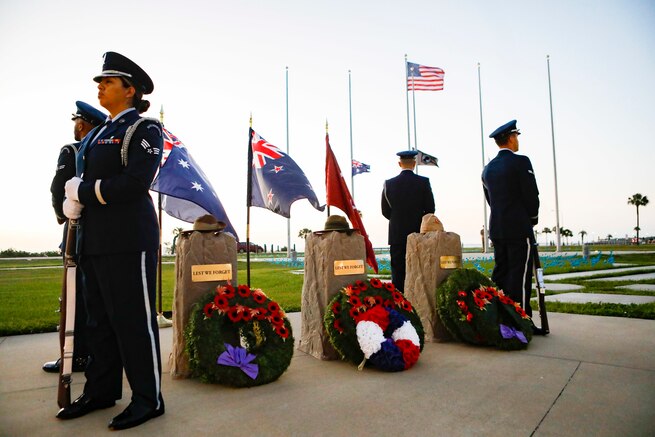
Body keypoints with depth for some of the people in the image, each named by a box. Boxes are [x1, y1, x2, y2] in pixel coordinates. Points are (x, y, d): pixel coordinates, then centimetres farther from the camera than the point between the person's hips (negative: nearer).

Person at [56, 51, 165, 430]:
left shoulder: (144, 129, -4)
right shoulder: (96, 135, 21)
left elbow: (134, 183, -16)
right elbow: (80, 180, 21)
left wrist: (83, 193, -6)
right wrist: (73, 202, -1)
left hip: (128, 240, -8)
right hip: (94, 240, 8)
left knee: (133, 319, -4)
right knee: (99, 318, 13)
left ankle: (149, 399, 8)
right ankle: (102, 391, 27)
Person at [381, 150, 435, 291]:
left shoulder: (389, 183, -1)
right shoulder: (424, 182, -4)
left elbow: (385, 211, 3)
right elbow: (430, 209, -1)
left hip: (397, 234, 1)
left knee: (398, 274, 4)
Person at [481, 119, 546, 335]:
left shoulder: (488, 168, 13)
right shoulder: (521, 162, -8)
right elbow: (532, 195, -9)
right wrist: (533, 218, 7)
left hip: (497, 228, 7)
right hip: (519, 228, -7)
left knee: (500, 274, 10)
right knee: (520, 276, -4)